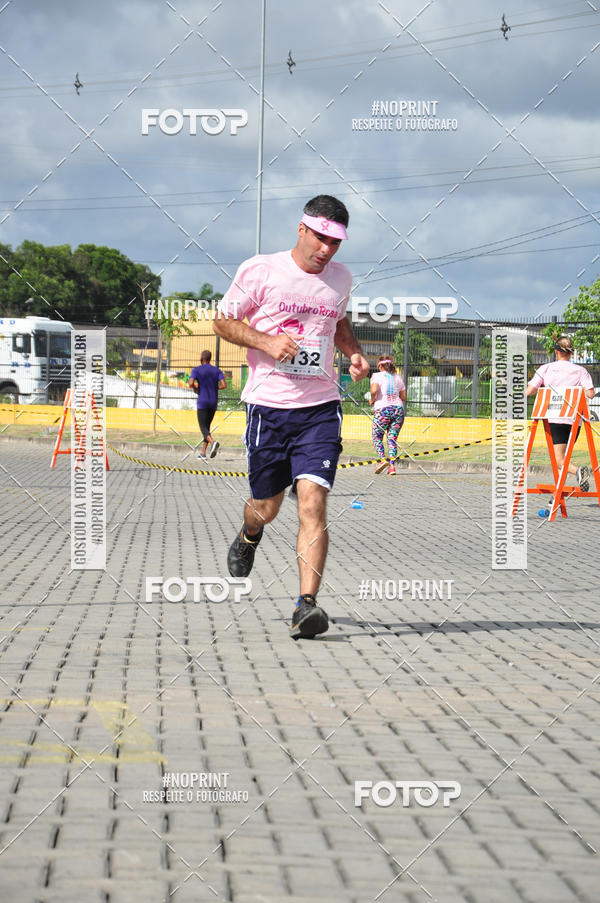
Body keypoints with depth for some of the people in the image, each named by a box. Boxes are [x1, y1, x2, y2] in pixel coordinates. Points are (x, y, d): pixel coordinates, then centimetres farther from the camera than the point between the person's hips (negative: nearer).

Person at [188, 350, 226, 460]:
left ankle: (213, 442, -36)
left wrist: (195, 390, 4)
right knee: (207, 426, 15)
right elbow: (224, 385, -7)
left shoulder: (196, 370, -4)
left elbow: (190, 384, -18)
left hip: (202, 402, -4)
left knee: (203, 427, -6)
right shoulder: (217, 371, 5)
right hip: (214, 403, 4)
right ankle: (203, 453, 13)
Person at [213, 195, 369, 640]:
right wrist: (266, 341, -14)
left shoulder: (340, 277, 9)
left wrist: (355, 352, 9)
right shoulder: (260, 270, -4)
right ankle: (249, 535, 48)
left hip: (320, 408, 2)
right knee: (266, 508, 10)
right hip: (268, 405, -2)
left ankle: (306, 605, -18)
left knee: (313, 503, -14)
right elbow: (223, 320, 2)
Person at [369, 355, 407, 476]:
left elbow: (374, 390, -16)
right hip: (398, 409, 4)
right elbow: (403, 397, 15)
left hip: (382, 410, -4)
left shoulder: (377, 376, 2)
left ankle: (383, 459, -11)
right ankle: (392, 465, -7)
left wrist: (372, 400, 2)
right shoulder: (398, 378, 15)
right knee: (392, 439, 5)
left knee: (377, 437, 10)